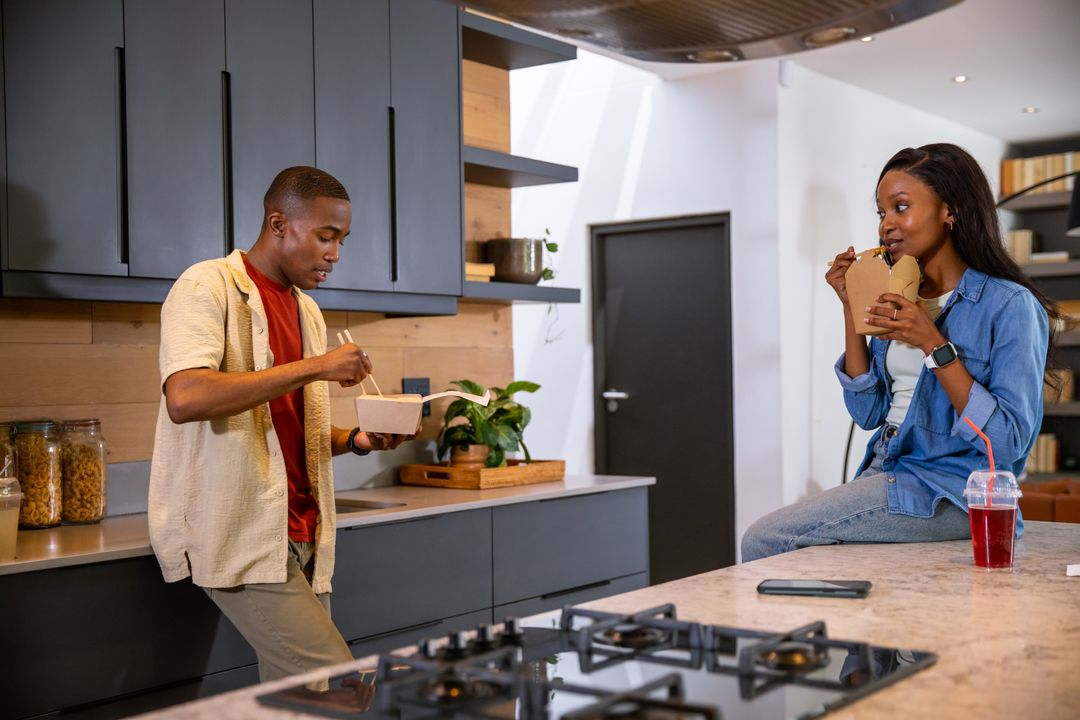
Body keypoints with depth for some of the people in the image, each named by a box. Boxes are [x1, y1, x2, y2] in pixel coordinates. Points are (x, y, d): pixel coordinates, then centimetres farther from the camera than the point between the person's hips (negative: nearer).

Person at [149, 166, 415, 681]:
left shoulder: (308, 311, 18)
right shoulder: (207, 286, -6)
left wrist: (356, 440, 4)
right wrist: (313, 367, -22)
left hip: (299, 534, 8)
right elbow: (184, 399, -24)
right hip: (241, 536, -8)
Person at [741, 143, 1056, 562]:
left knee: (765, 541, -13)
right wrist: (852, 308, 3)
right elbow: (869, 413, 8)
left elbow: (1009, 444, -17)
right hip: (886, 472, 7)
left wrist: (935, 346, -22)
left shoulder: (1009, 305, -11)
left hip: (948, 492, -7)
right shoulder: (900, 299, 11)